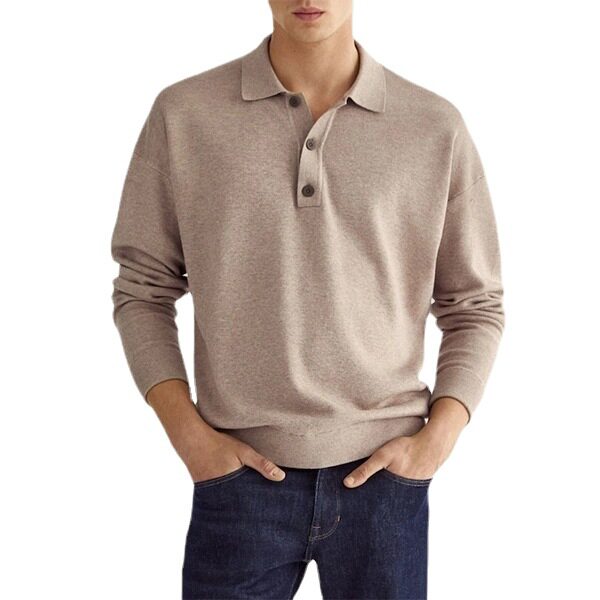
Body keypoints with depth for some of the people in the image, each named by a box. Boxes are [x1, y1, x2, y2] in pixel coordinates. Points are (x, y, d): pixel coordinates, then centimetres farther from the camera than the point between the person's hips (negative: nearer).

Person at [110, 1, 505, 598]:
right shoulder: (182, 113, -1)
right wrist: (187, 431, -5)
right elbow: (143, 290, 4)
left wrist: (438, 439, -5)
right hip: (240, 473, 0)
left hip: (385, 475, 1)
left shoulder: (437, 127, -1)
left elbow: (474, 307, 6)